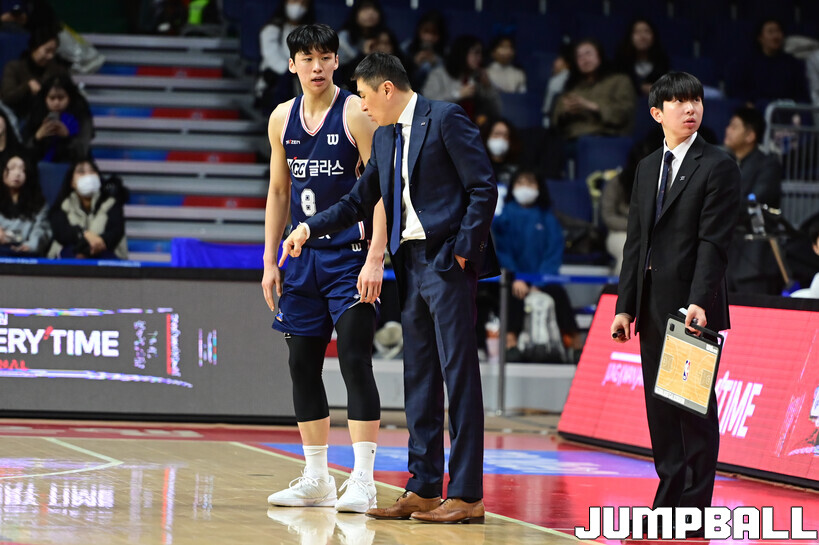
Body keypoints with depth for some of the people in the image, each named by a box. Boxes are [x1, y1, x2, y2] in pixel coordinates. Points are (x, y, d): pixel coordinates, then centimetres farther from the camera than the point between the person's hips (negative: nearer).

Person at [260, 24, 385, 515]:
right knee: (303, 365, 8)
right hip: (302, 255, 6)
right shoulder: (283, 119, 9)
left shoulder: (356, 113, -8)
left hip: (349, 256, -6)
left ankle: (363, 481, -10)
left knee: (356, 362, -11)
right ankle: (317, 479, 17)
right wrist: (270, 261, 11)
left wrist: (375, 258, -19)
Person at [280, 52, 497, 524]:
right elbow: (360, 201, 24)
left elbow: (484, 188, -11)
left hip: (448, 260, -8)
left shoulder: (446, 118, -7)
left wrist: (463, 250, -14)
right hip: (411, 263, 9)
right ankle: (424, 489, 14)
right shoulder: (385, 137, 17)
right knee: (419, 378, 9)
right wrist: (309, 229, 12)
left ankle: (467, 496, -8)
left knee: (459, 373, -8)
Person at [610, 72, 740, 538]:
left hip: (694, 306, -7)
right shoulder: (648, 168, 16)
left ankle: (695, 506, -1)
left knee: (695, 408, -4)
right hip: (653, 306, 7)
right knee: (660, 408, 9)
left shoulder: (718, 166, -4)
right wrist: (626, 305, 11)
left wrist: (698, 302, -22)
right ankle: (670, 499, 15)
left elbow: (714, 242, -12)